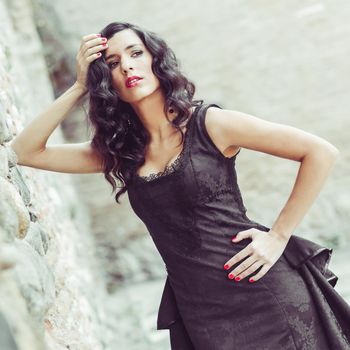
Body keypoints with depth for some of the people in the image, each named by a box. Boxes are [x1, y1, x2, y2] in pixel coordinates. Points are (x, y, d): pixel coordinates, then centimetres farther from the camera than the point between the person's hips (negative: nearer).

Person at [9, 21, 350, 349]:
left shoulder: (209, 123, -6)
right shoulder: (119, 152, 8)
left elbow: (321, 152, -7)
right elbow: (24, 152, 6)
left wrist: (278, 236, -10)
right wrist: (79, 87, 0)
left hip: (263, 290, -4)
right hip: (199, 314, 4)